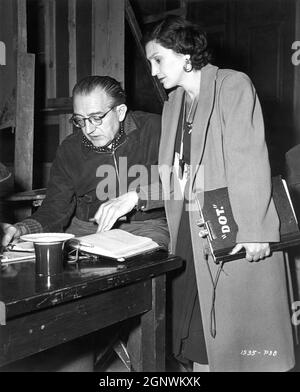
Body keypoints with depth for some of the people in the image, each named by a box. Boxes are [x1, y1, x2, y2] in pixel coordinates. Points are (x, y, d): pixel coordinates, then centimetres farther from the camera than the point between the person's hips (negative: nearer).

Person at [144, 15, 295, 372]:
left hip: (233, 233, -6)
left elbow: (250, 160, -12)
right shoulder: (172, 105, 17)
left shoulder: (233, 85, -4)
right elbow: (169, 175, 15)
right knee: (197, 335, 8)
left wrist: (254, 230, -17)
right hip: (188, 232, 6)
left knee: (238, 334, 1)